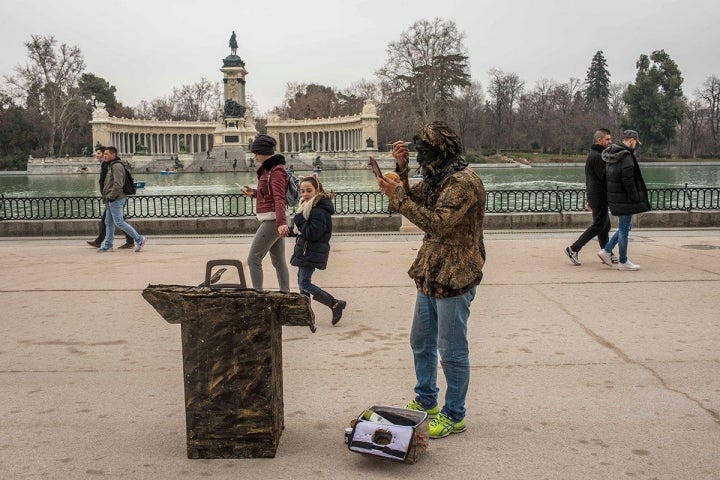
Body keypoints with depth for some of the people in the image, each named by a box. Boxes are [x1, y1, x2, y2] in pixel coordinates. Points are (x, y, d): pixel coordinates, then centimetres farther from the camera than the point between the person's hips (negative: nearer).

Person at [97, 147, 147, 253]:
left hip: (116, 200, -10)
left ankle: (139, 239, -6)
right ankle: (108, 245, 14)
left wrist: (110, 197, -18)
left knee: (119, 222, -10)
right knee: (109, 223, 10)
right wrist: (106, 196, 16)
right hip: (111, 201, 10)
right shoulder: (111, 166, 19)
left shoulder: (117, 166, -14)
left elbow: (118, 184, -23)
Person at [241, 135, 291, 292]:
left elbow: (279, 198, -26)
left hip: (272, 220, -10)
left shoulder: (277, 171, -14)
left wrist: (281, 223, -35)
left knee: (253, 259, -7)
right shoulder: (268, 169, 16)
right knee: (278, 261, 12)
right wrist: (254, 193, 10)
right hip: (272, 220, 10)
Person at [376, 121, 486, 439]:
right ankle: (425, 402, 36)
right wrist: (401, 169, 1)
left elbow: (437, 222, -27)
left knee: (452, 350, 1)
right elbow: (413, 201, 13)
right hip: (430, 273, 10)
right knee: (421, 342, 20)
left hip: (454, 278, -10)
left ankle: (454, 416, 16)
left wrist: (397, 196, -24)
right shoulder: (438, 177, 11)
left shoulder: (463, 182, -19)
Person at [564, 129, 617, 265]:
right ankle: (574, 249, -7)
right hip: (599, 197, -10)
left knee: (605, 225, 13)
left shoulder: (593, 155, 18)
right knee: (599, 225, -6)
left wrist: (590, 200, 24)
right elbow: (604, 177, -22)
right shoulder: (597, 157, -16)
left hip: (594, 196, 10)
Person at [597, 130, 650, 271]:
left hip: (614, 197, 9)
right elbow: (628, 181, -23)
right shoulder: (626, 156, -18)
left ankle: (606, 250, 18)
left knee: (625, 227, 20)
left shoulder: (611, 155, 10)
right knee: (624, 228, 1)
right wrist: (636, 199, -15)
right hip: (624, 199, -9)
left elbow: (606, 176, 15)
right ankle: (623, 262, 10)